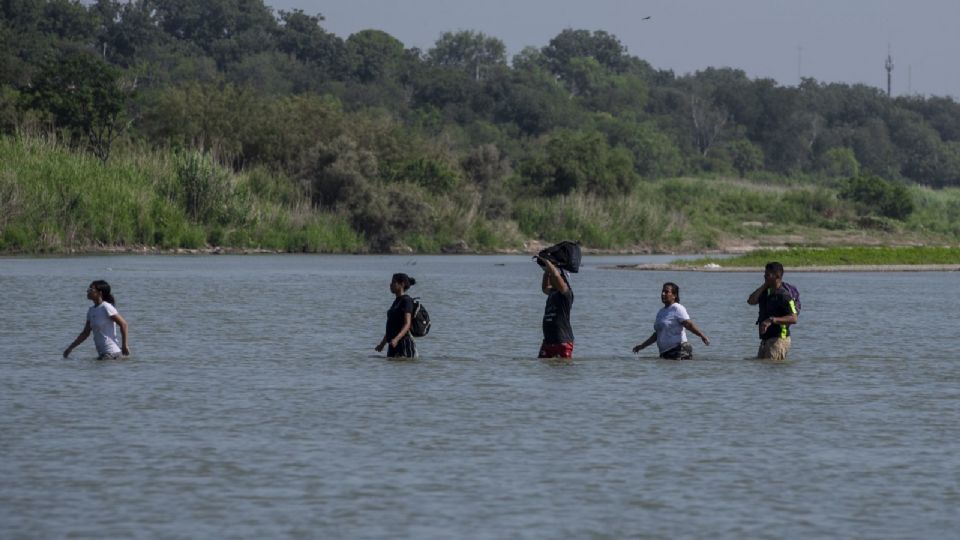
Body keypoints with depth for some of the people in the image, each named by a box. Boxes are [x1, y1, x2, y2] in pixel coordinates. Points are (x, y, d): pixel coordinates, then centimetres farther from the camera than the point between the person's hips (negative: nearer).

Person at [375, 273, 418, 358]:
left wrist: (396, 339, -34)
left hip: (404, 344, -9)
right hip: (393, 345, 9)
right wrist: (383, 343, 27)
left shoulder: (406, 301, -9)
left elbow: (407, 324, -20)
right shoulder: (396, 301, 18)